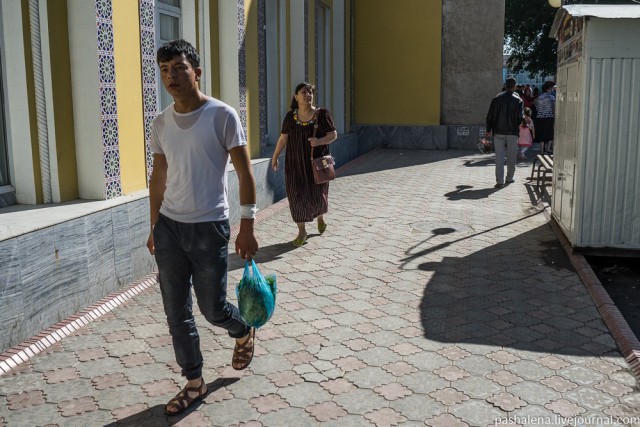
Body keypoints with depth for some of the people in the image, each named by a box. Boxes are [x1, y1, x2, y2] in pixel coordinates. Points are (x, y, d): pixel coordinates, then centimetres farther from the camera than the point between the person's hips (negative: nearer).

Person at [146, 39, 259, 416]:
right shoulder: (162, 123, 7)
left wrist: (247, 227, -12)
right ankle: (194, 382, 23)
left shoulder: (222, 116, -9)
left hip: (209, 228, -5)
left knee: (213, 308, 5)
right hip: (168, 227, 5)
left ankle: (244, 333, 40)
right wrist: (155, 226, 17)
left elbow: (245, 174, -8)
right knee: (177, 312, 8)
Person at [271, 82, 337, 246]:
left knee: (317, 194, 6)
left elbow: (333, 134, -2)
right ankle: (302, 232, 11)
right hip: (295, 164, 1)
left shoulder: (322, 114, -4)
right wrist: (275, 157, 11)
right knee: (297, 195, -1)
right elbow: (283, 138, 8)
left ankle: (320, 216, 41)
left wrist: (319, 141, -20)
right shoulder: (290, 116, 1)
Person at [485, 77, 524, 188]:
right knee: (511, 156, 13)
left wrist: (489, 129, 10)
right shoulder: (518, 100, -4)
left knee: (499, 157, 0)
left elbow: (489, 115, 2)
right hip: (512, 133, -1)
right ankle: (509, 178, 23)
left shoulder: (497, 98, 2)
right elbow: (520, 117, -8)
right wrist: (517, 128, 11)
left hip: (498, 132, 1)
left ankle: (500, 180, -6)